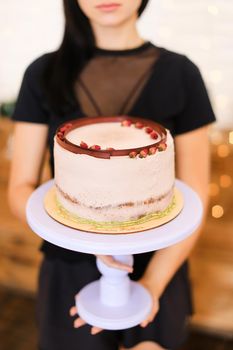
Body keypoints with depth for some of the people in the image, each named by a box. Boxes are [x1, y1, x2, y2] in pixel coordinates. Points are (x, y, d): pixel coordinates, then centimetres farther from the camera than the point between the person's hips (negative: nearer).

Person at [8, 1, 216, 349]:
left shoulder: (181, 74, -7)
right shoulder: (44, 74, -4)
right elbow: (20, 190, -4)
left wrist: (151, 284, -16)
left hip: (158, 269, 0)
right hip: (70, 274, 1)